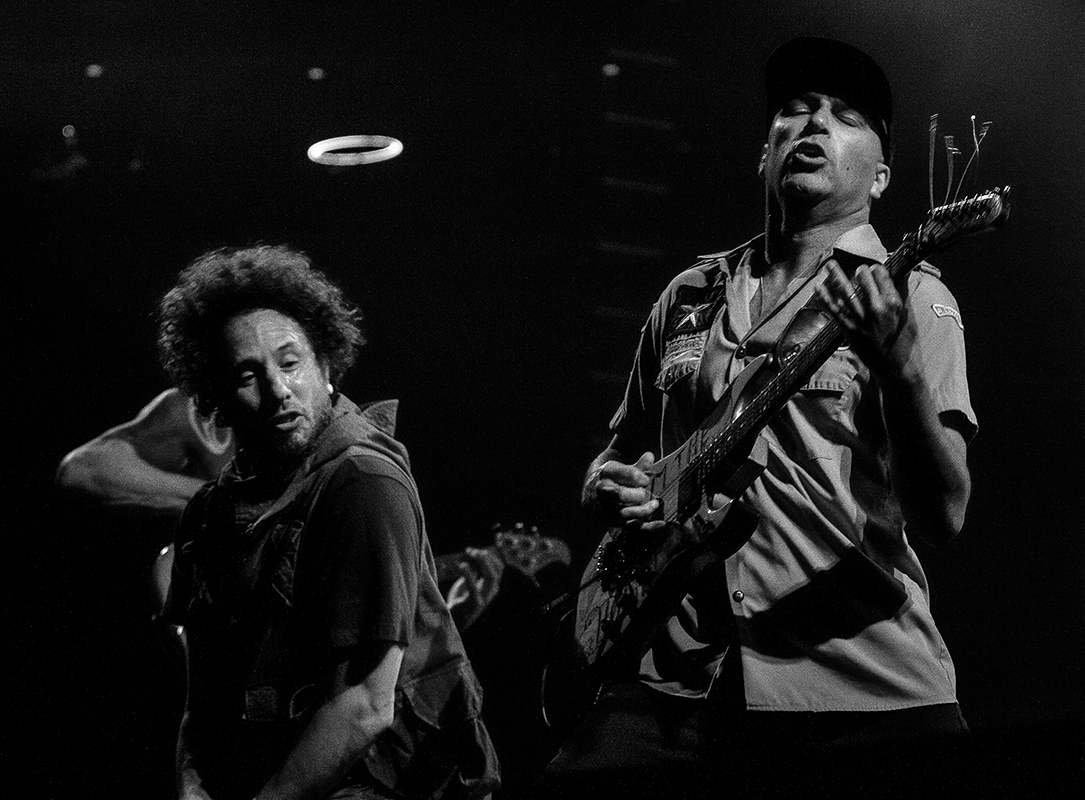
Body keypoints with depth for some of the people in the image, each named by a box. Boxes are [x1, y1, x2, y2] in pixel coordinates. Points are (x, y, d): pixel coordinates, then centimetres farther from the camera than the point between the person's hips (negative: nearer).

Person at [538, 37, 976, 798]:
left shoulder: (911, 298, 2)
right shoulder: (690, 297, 15)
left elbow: (942, 517, -9)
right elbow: (619, 454, 25)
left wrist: (901, 367, -25)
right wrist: (610, 488, 2)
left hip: (858, 688, -3)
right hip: (676, 680, 3)